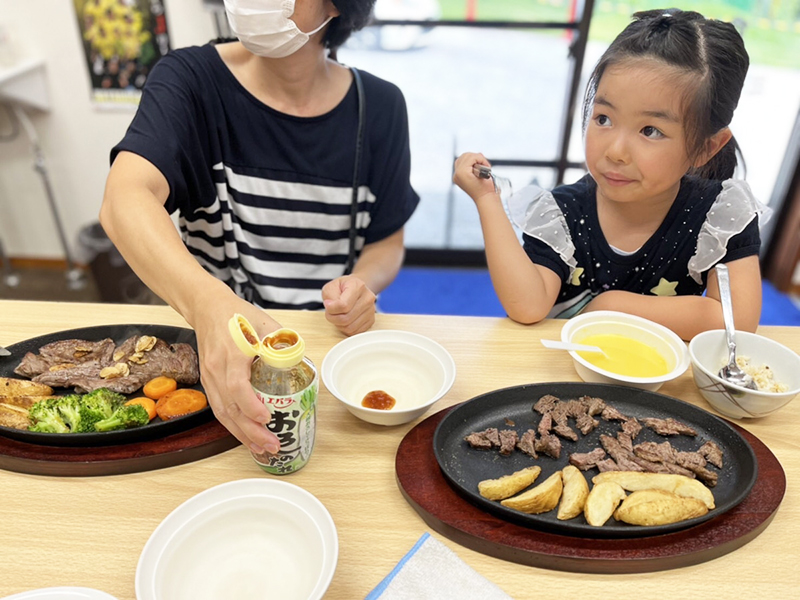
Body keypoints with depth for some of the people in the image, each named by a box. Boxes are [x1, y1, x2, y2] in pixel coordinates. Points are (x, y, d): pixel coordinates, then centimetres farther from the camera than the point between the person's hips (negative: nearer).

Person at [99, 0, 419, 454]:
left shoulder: (378, 105, -1)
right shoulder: (190, 80, -7)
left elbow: (388, 243, 7)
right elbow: (124, 198, -25)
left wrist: (362, 284, -17)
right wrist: (209, 304, -45)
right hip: (213, 340, -1)